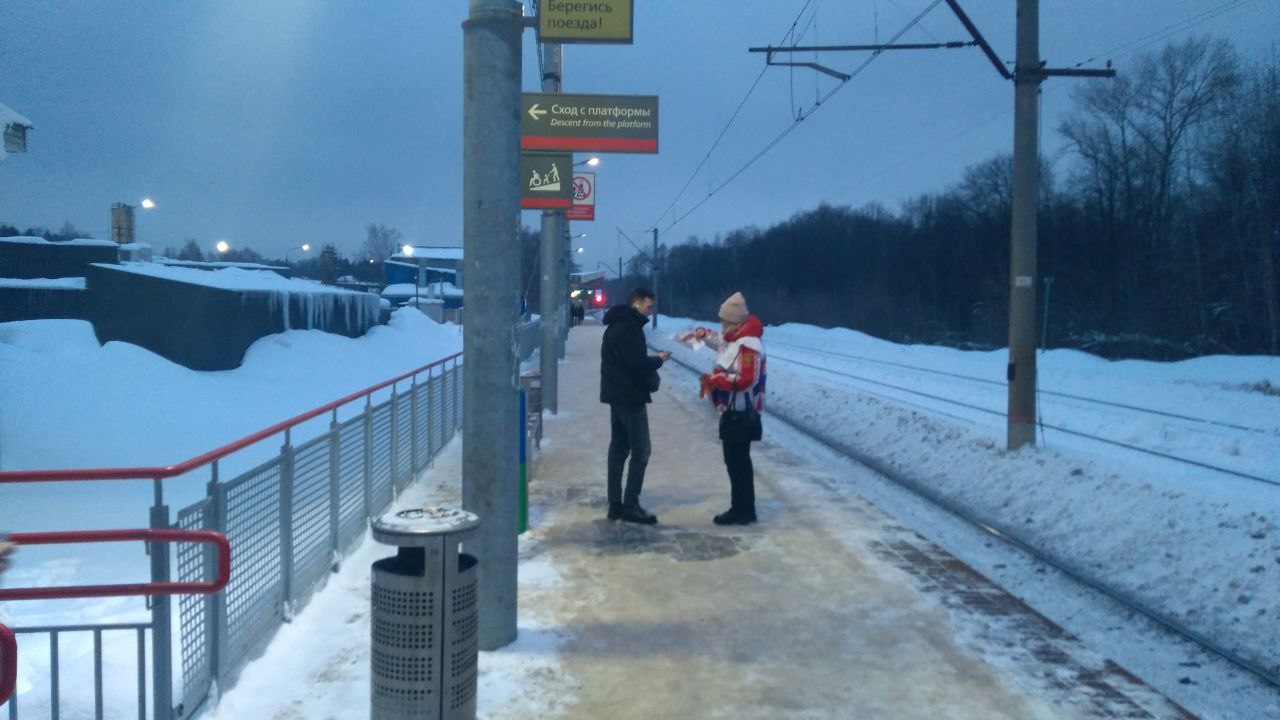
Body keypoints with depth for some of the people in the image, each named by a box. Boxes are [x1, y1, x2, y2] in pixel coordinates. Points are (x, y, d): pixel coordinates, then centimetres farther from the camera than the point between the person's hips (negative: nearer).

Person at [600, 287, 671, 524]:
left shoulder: (617, 325, 15)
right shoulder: (629, 328, -17)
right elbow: (638, 363, -24)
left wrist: (651, 360, 2)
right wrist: (658, 360, -6)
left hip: (617, 395, 10)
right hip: (630, 397, -10)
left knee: (618, 448, 11)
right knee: (640, 451, -6)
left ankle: (615, 504, 14)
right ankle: (630, 506, -5)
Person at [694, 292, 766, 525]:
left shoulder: (749, 345, -21)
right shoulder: (735, 337, 10)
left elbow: (746, 380, -29)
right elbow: (721, 340, 33)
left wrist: (715, 379, -21)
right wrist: (704, 334, 13)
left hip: (740, 413, -11)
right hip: (732, 410, 11)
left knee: (737, 462, -6)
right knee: (738, 461, 15)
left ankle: (741, 510, 1)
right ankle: (744, 509, 24)